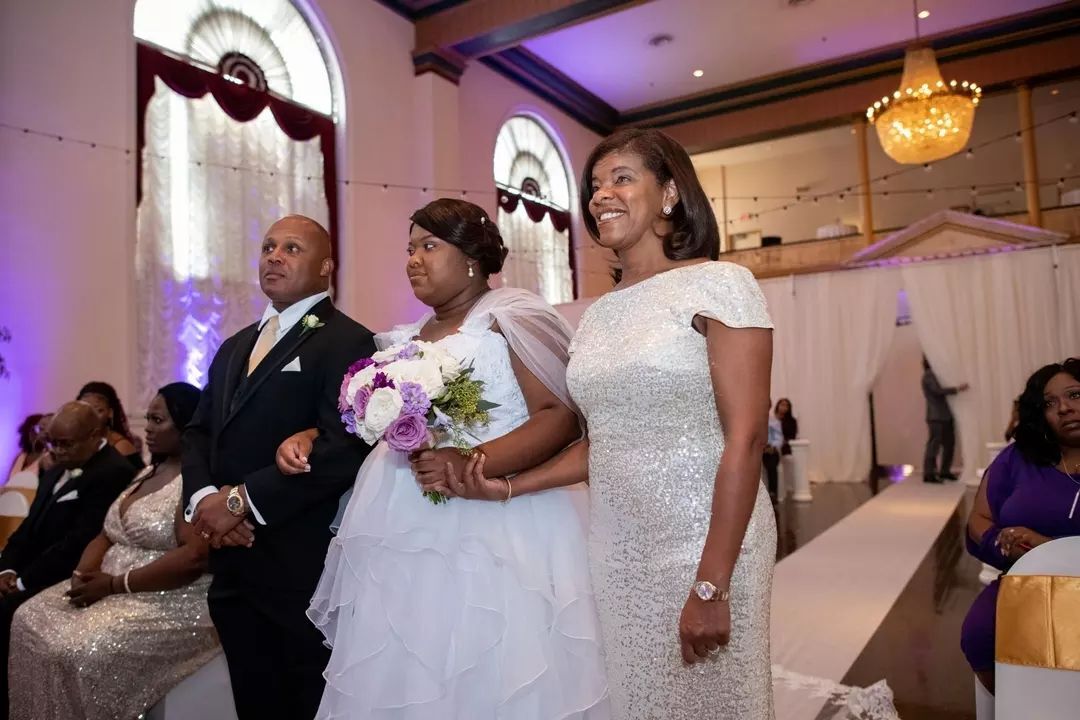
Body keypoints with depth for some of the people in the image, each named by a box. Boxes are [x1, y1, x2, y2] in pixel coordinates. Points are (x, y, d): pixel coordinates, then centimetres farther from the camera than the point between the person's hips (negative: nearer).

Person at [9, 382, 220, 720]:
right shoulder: (147, 472, 14)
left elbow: (195, 557, -26)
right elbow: (106, 536, 14)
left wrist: (114, 583, -20)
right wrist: (83, 574, -6)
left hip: (170, 603, -9)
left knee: (81, 648, -24)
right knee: (30, 619, 3)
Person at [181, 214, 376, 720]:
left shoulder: (348, 342, -10)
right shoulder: (235, 347, 17)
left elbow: (344, 447, -22)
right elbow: (198, 433, 12)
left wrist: (240, 500, -18)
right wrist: (202, 497, -8)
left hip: (305, 568, -7)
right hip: (233, 566, 8)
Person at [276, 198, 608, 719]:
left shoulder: (508, 318, -4)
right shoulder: (405, 341, 17)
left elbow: (563, 416, -15)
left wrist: (475, 463, -25)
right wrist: (308, 438, 5)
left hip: (491, 531, -6)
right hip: (403, 537, 7)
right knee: (400, 678, 12)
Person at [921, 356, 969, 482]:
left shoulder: (936, 374, 19)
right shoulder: (928, 375, -10)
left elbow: (941, 390, 19)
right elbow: (938, 390, -20)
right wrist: (957, 389, -23)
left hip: (945, 416, 10)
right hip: (936, 417, -10)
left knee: (949, 443, 12)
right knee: (934, 444, -9)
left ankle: (945, 471, 22)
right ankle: (928, 474, -6)